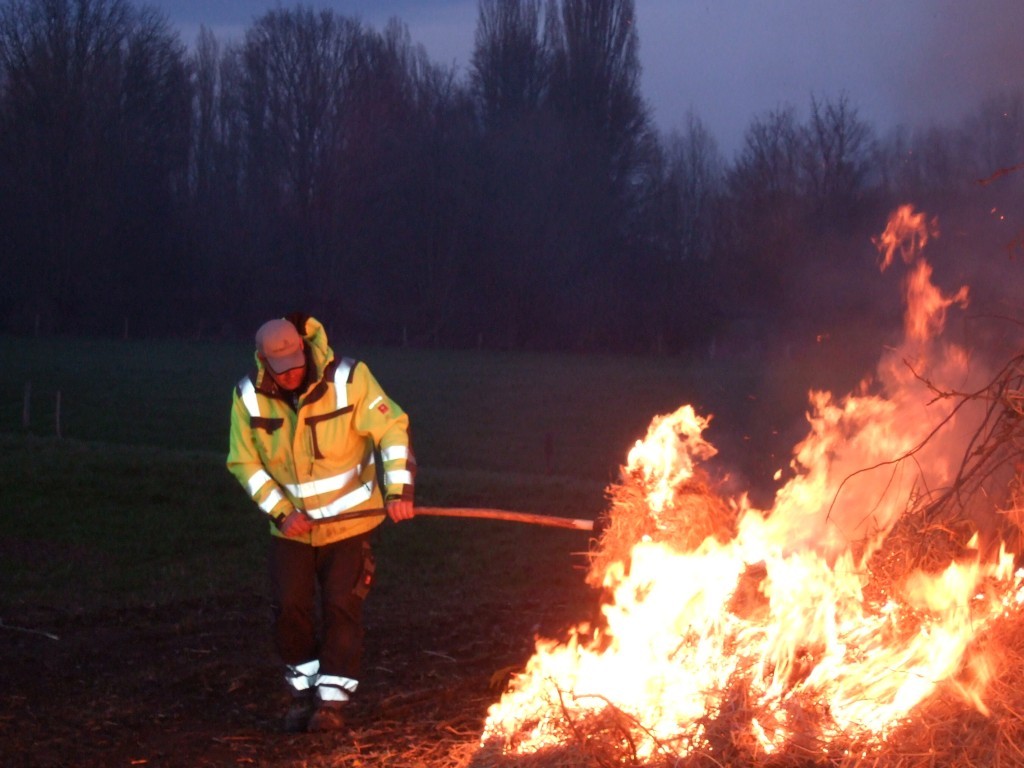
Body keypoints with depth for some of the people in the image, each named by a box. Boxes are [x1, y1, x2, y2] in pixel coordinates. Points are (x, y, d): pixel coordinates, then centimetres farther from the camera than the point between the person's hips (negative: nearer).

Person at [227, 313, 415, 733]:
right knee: (288, 607, 0)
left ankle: (332, 698, 6)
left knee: (341, 605, -5)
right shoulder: (249, 397, -11)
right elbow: (244, 462, -4)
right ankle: (302, 690, 21)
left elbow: (391, 428, -15)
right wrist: (282, 511, -14)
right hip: (292, 524, 2)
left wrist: (398, 490, -24)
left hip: (348, 519, -2)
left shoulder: (347, 378, -19)